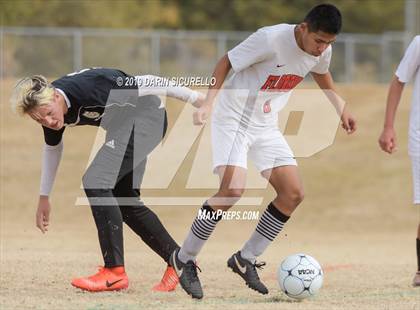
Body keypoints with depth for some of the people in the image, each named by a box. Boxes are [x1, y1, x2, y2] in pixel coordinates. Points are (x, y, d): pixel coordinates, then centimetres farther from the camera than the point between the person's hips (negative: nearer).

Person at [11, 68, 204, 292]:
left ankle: (114, 272, -20)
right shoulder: (49, 111, -8)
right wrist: (44, 197, 23)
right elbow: (52, 148, 14)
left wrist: (191, 97, -16)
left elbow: (143, 84, -24)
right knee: (124, 199, 10)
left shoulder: (85, 88, -33)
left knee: (95, 181, -20)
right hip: (125, 126, 9)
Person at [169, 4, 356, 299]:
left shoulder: (322, 51, -5)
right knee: (233, 189, -23)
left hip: (266, 126, 7)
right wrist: (208, 103, -23)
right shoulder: (271, 39, -25)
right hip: (233, 119, -7)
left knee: (293, 193, -5)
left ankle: (245, 259, 9)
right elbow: (226, 61, -15)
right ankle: (185, 258, -7)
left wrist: (341, 109, 25)